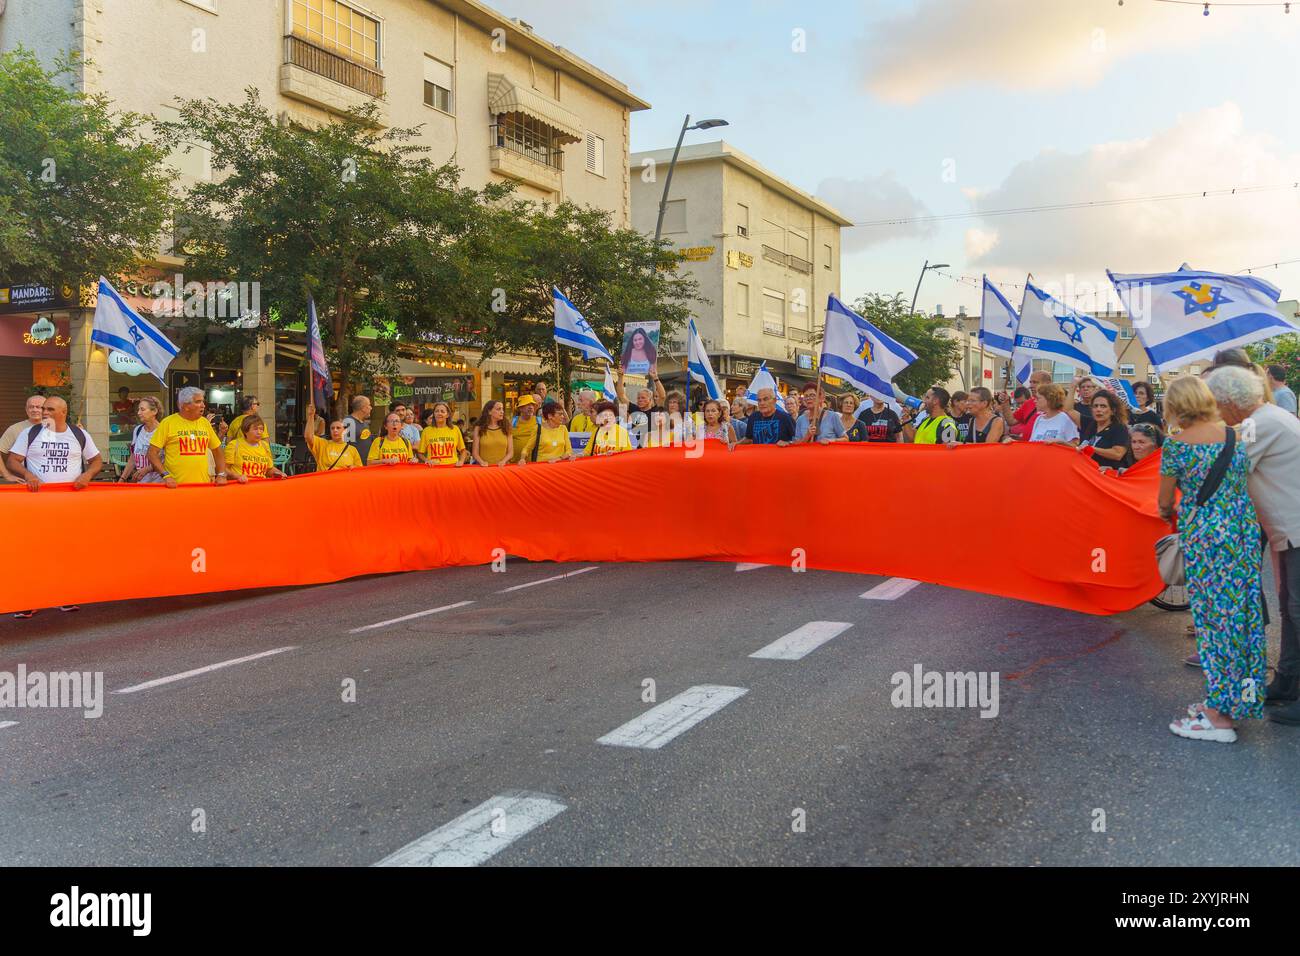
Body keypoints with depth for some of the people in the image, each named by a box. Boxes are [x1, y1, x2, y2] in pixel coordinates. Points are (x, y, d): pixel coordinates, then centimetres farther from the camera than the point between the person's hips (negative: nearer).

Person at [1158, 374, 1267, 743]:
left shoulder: (1177, 445, -10)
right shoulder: (1235, 436, 6)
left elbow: (1165, 503, -1)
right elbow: (1242, 484, 13)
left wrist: (1170, 515, 21)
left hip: (1204, 537, -6)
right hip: (1245, 530, 6)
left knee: (1214, 618, 0)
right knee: (1241, 612, 13)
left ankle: (1219, 716, 6)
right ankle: (1235, 700, 24)